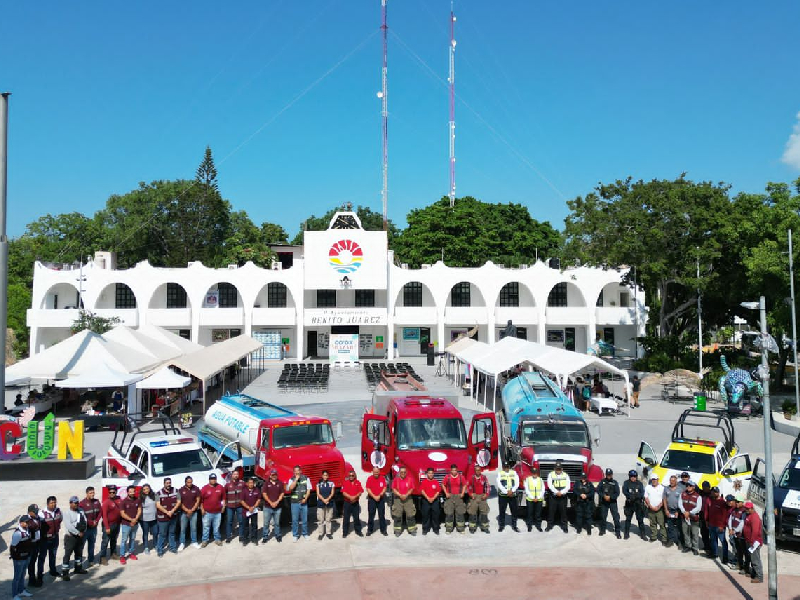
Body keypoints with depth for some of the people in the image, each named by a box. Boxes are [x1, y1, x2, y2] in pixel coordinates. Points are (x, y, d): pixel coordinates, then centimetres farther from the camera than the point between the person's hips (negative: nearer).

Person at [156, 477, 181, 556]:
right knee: (162, 534, 1)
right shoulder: (159, 493, -7)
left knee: (172, 533, 15)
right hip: (162, 517, -3)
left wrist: (172, 511, -13)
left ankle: (172, 547, 26)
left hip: (173, 516, 3)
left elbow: (178, 502, -1)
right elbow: (158, 505, -12)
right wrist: (167, 512, -17)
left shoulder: (175, 491, 1)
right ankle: (160, 550, 11)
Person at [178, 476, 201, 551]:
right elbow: (180, 502, -2)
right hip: (184, 512, 0)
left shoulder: (196, 489, -2)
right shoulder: (181, 490, -3)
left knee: (193, 528, 8)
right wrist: (187, 510, -11)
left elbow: (198, 500, 1)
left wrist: (192, 510, -8)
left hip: (194, 512, 0)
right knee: (183, 529, 5)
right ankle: (182, 543, 15)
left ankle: (194, 542, 19)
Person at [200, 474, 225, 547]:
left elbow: (223, 498, 12)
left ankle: (217, 539, 23)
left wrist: (223, 506, 7)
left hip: (217, 512, 2)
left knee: (217, 527, 11)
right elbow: (201, 500, -2)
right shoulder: (205, 488, -5)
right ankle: (205, 540, 15)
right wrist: (202, 509, -6)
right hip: (207, 512, -2)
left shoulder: (220, 487, 2)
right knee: (206, 527, 5)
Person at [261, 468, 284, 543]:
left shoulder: (280, 483, 4)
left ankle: (277, 535, 23)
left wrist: (277, 502, -10)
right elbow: (264, 494, -4)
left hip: (277, 507, 1)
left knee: (277, 523, 9)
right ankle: (265, 537, 11)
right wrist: (270, 502, -11)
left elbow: (282, 494, 3)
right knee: (266, 523, 2)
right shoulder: (266, 483, 0)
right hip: (267, 507, -1)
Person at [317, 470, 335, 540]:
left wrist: (328, 499, -17)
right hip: (320, 503, 0)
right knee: (321, 519, 1)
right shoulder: (319, 484, 4)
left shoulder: (331, 483, 5)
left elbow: (332, 493, -1)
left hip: (329, 503, 1)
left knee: (328, 519, 5)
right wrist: (323, 499, -16)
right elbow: (318, 494, -2)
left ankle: (328, 532, 13)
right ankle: (321, 533, 8)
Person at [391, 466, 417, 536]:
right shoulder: (396, 479, 1)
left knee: (410, 514, -1)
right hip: (398, 499, 0)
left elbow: (411, 489, 1)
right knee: (397, 515, 0)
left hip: (408, 498, 0)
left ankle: (412, 530, 7)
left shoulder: (410, 479, 1)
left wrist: (406, 495, -13)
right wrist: (400, 495, -13)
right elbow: (394, 489, -1)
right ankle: (397, 530, 8)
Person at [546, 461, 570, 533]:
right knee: (551, 511, 2)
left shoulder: (566, 475, 6)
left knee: (563, 511, 3)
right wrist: (556, 492, -20)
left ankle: (564, 526, 12)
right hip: (553, 496, -1)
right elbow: (550, 485, -8)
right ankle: (549, 525, 12)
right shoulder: (551, 474, 1)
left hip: (563, 497, 1)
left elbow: (568, 486, -2)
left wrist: (561, 492, -17)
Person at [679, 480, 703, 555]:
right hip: (684, 517, 4)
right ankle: (688, 546, 26)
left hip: (694, 518, -4)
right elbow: (680, 504, 3)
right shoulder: (683, 494, 6)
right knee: (686, 532, 12)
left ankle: (695, 548, 13)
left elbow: (698, 508, -13)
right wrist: (684, 512, -12)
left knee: (695, 534, 1)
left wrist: (689, 513, -15)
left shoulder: (698, 496, -8)